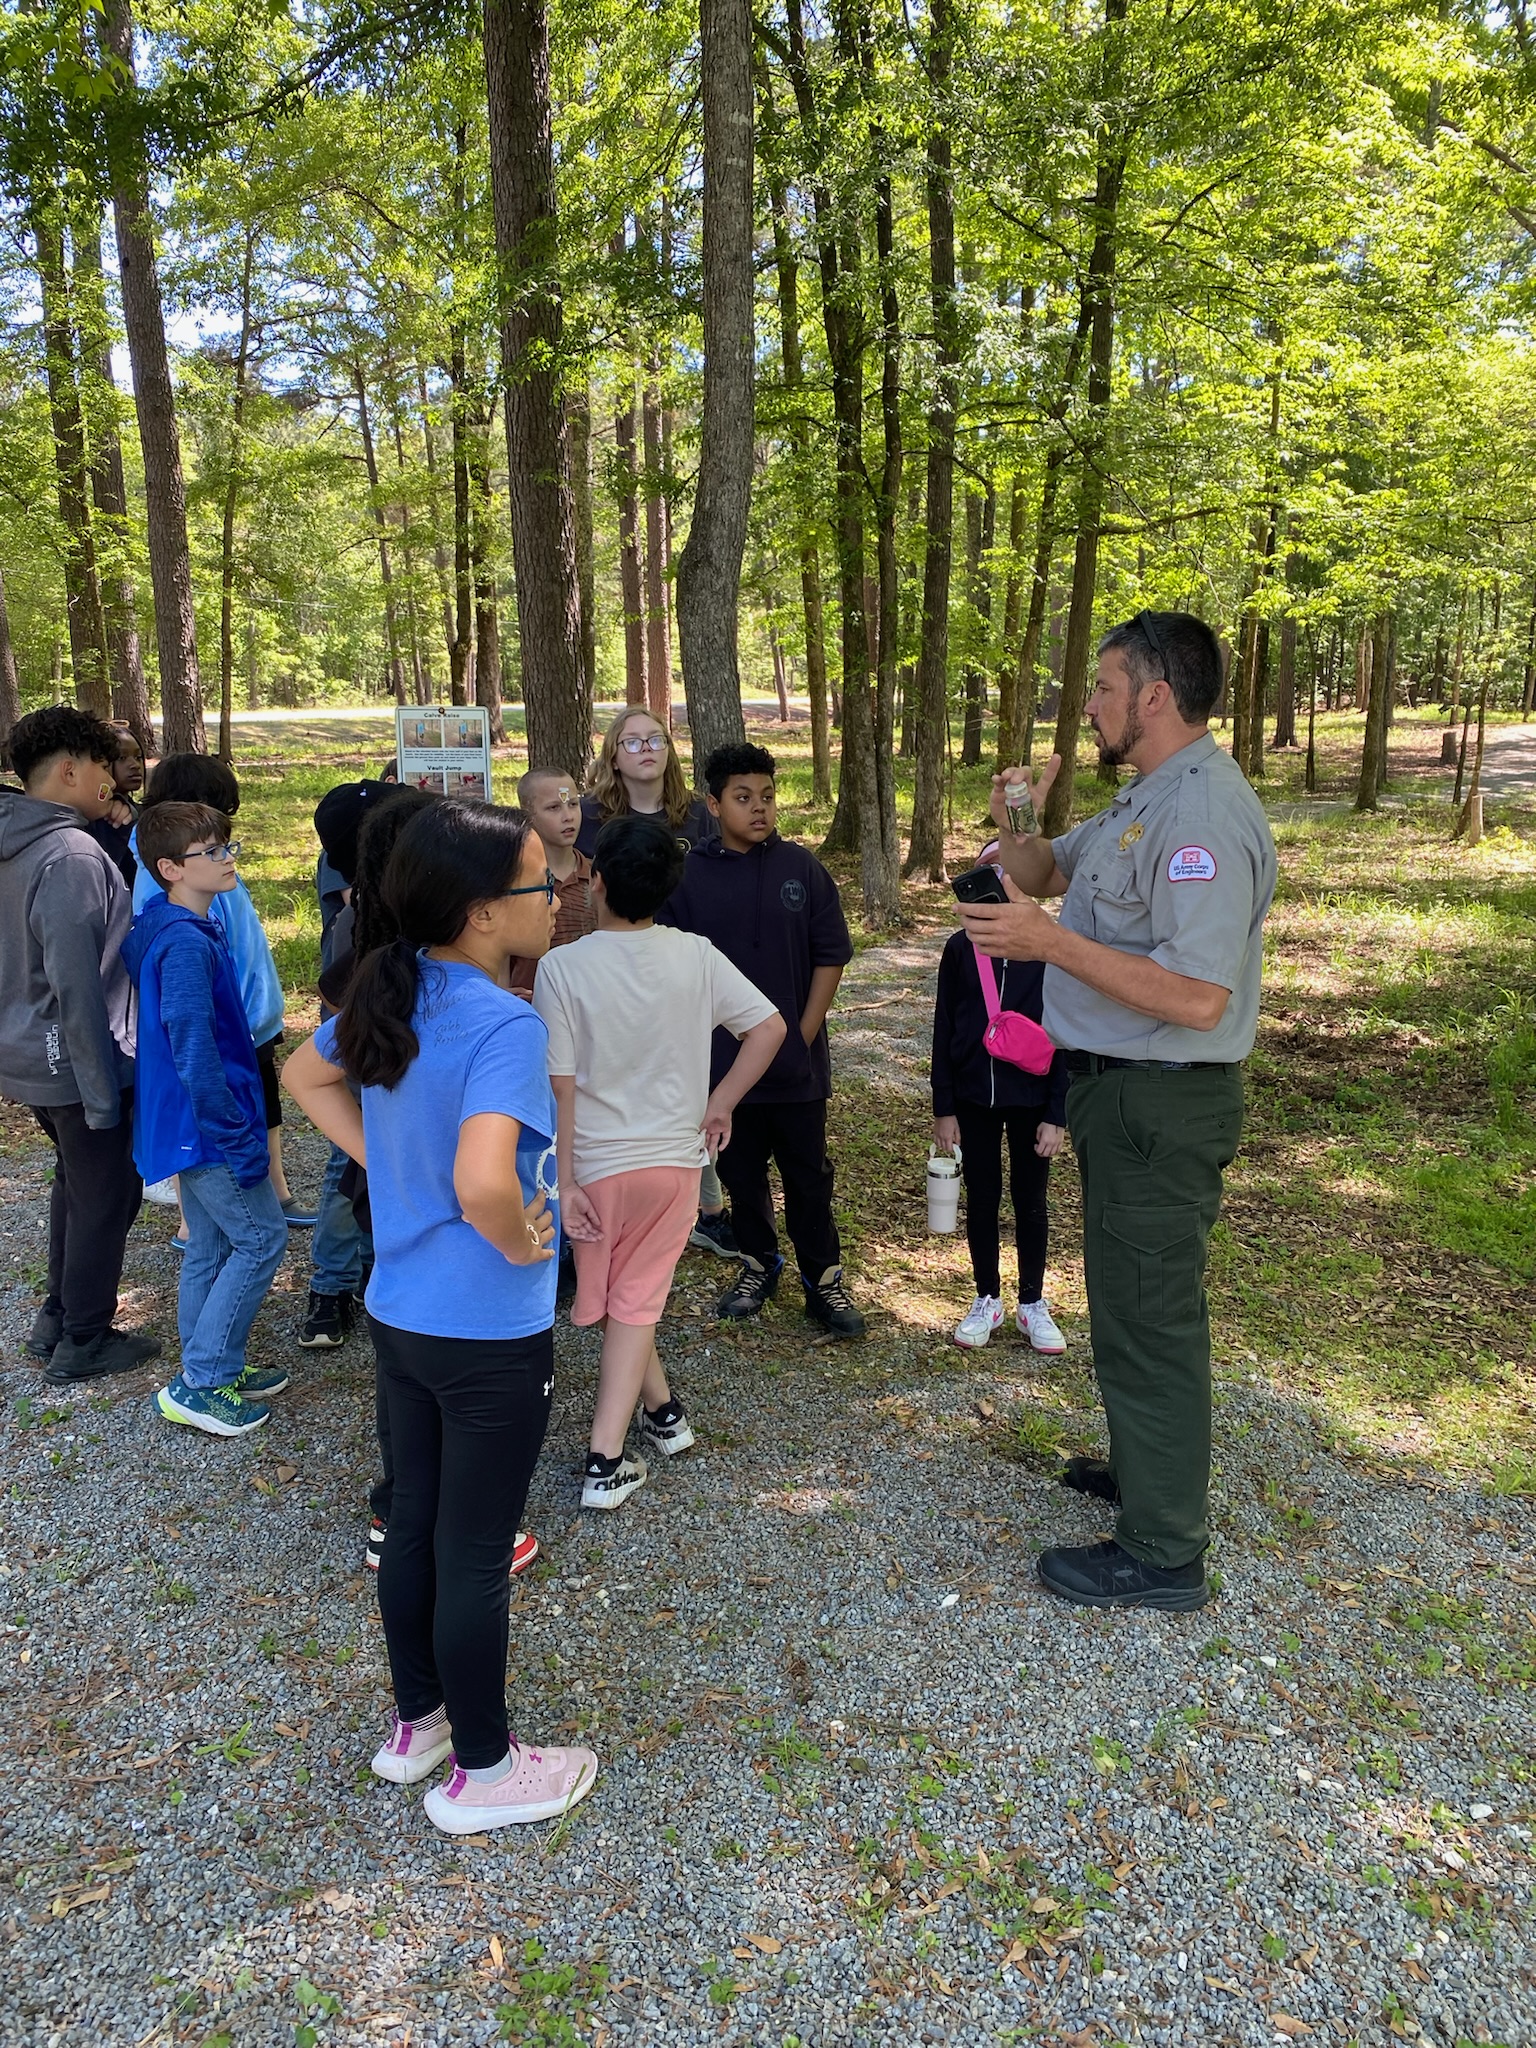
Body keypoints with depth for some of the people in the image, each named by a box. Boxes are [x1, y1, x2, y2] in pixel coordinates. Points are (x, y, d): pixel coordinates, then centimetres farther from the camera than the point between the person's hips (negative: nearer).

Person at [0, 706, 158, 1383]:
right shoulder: (71, 856, -23)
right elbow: (77, 988, -25)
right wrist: (102, 1092, -19)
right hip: (75, 1063, -9)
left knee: (76, 1181, 24)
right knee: (106, 1195, 6)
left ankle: (58, 1317, 36)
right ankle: (84, 1341, 19)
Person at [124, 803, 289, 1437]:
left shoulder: (166, 931, 9)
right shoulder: (186, 944, -23)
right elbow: (196, 1055, -26)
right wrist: (240, 1140, -21)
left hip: (187, 1120, 10)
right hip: (206, 1123, -10)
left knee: (210, 1247, 17)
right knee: (262, 1238, -1)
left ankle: (210, 1373, 29)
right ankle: (199, 1383, 7)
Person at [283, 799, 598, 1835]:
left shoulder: (389, 995, -3)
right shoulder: (506, 1025, -28)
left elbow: (305, 1075, 15)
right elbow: (482, 1181, -42)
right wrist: (521, 1242, -22)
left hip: (399, 1314, 8)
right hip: (490, 1337, -8)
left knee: (414, 1524, 23)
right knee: (475, 1555, 10)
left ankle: (417, 1720, 44)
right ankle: (482, 1770, 31)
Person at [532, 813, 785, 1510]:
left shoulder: (563, 967, -14)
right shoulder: (697, 955, -5)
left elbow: (559, 1086, -14)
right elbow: (769, 1026, -3)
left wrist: (562, 1181, -8)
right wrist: (718, 1106, 4)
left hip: (598, 1163, -2)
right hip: (676, 1158, 2)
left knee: (610, 1301, 22)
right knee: (636, 1302, 12)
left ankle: (661, 1408, 37)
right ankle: (606, 1462, 11)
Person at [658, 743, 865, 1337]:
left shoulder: (801, 868, -3)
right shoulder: (690, 874, -3)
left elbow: (830, 956, 0)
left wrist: (803, 1035, -5)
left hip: (797, 1060, -1)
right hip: (724, 1060, 1)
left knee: (808, 1176, 8)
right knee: (741, 1172, 14)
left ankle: (824, 1281, 19)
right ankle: (758, 1266, 31)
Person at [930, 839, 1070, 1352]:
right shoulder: (960, 948, -2)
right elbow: (944, 1032, 2)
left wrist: (1057, 1115, -8)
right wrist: (944, 1108, 0)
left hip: (1031, 1100, -1)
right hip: (973, 1099, 2)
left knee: (1030, 1203, 11)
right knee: (981, 1200, 12)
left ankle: (1033, 1304, 26)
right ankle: (987, 1299, 27)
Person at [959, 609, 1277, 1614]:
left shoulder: (1204, 814, -23)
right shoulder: (1145, 799, 11)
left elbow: (1198, 999, -30)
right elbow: (1044, 871, 21)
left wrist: (1052, 942, -30)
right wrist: (1018, 824, -3)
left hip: (1161, 1104, -11)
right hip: (1121, 1089, 11)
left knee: (1149, 1315, 1)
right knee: (1136, 1298, 24)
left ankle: (1162, 1553, 16)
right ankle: (1151, 1467, 45)